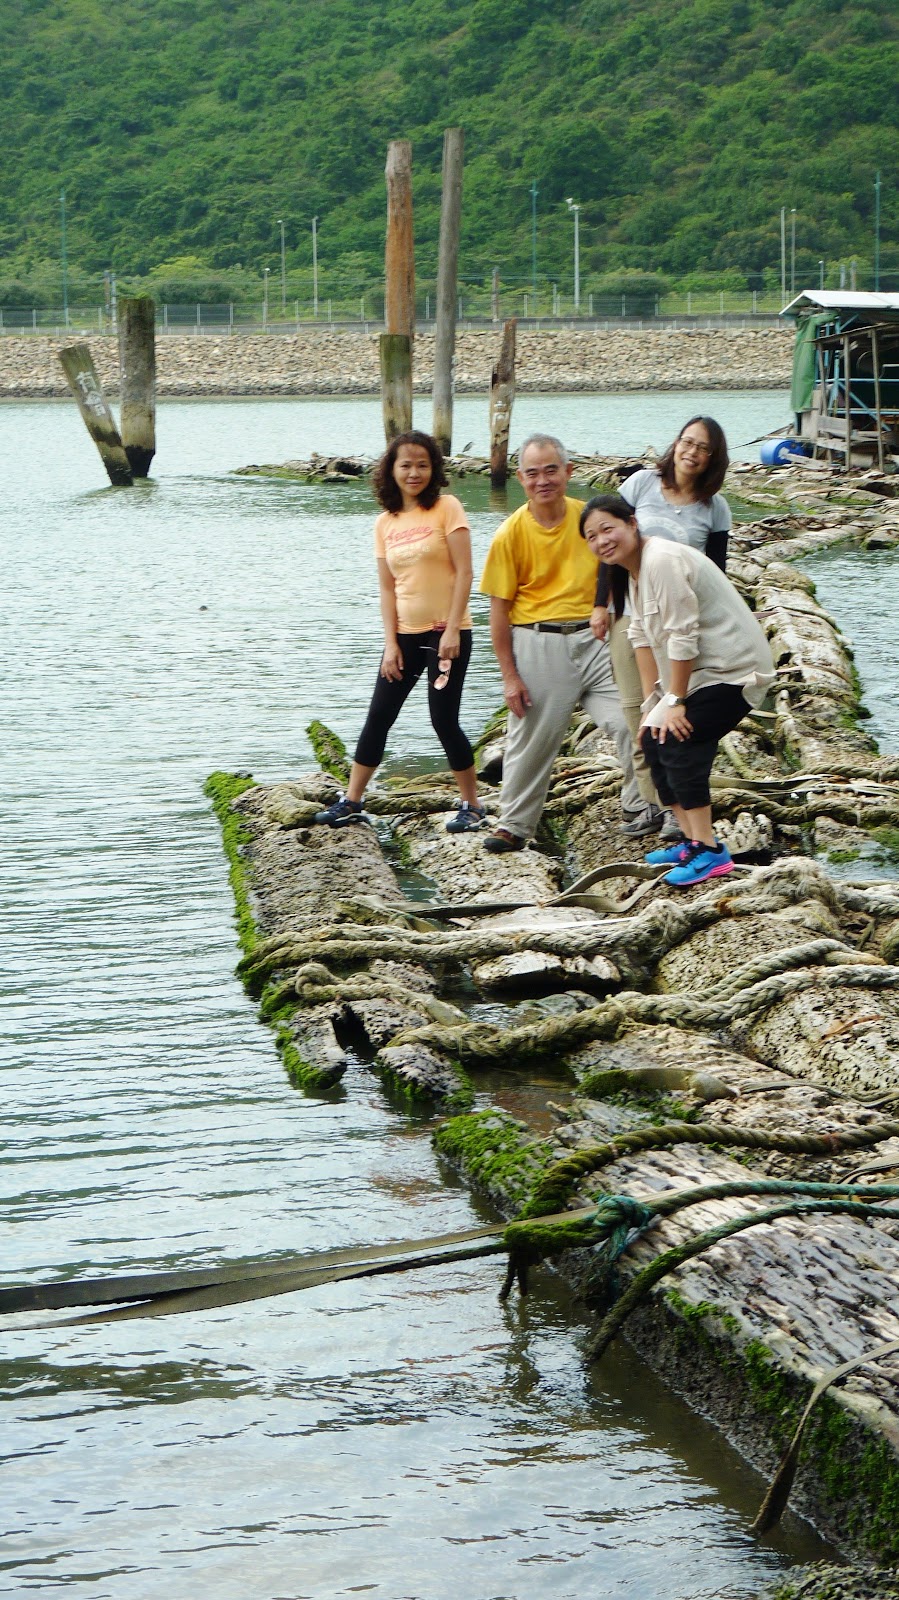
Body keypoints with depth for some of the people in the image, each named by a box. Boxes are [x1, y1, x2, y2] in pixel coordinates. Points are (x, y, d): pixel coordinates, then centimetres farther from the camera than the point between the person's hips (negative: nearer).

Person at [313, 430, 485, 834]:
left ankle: (472, 807, 7)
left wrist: (451, 630, -16)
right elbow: (388, 588, 7)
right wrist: (391, 645, -1)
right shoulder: (385, 523, 8)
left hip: (446, 633, -5)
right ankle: (351, 802, 16)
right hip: (406, 634, 5)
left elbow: (464, 572, -11)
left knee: (444, 720, -5)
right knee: (378, 717, 7)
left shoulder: (446, 508, -6)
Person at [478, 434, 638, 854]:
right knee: (533, 738, 4)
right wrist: (510, 676, -5)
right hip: (538, 644, -2)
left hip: (592, 637, 2)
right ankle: (514, 824, 19)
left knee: (631, 720, -5)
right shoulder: (511, 534, -7)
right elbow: (499, 609, -4)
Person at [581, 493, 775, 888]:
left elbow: (682, 637, -23)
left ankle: (708, 852, -16)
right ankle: (692, 841, 14)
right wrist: (652, 702, 7)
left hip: (731, 670, -11)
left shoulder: (663, 561, -21)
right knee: (653, 739, 7)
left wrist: (674, 701, -18)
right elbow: (643, 636, 13)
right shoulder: (635, 568, 12)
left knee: (677, 743, -18)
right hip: (700, 672, 11)